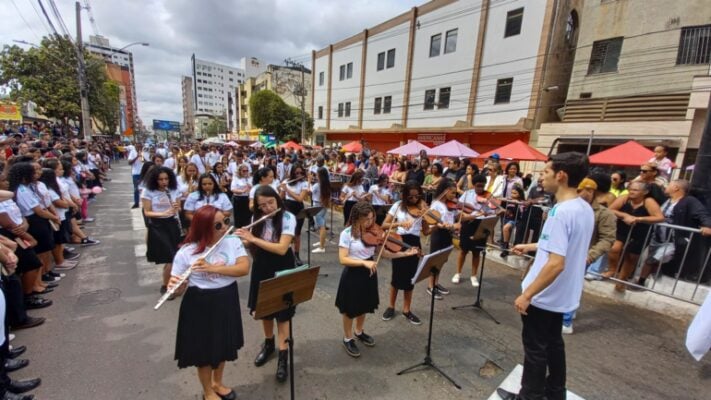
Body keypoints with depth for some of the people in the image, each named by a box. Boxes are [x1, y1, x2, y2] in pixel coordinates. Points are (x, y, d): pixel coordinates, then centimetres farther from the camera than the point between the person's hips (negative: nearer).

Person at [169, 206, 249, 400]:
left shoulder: (233, 242, -11)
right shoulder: (186, 252, -16)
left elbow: (244, 268, -21)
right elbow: (179, 287, -9)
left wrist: (212, 268, -30)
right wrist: (174, 286, -33)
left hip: (227, 300, 3)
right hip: (200, 305, -3)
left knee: (224, 345, 22)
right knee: (204, 350, 15)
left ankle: (217, 383, 50)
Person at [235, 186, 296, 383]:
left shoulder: (288, 218, -18)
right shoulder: (257, 218, -2)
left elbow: (282, 249, -26)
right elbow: (252, 244, 7)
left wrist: (253, 238, -25)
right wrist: (242, 239, -14)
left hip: (282, 269, -5)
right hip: (261, 268, 5)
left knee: (282, 313, 3)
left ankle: (283, 356, 19)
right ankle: (268, 343, 42)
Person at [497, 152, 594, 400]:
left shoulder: (561, 212, -28)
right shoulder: (585, 208, 1)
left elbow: (556, 263, -31)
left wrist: (527, 295, -23)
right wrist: (530, 246, 21)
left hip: (544, 295, -9)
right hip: (562, 294, 9)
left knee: (535, 348, 10)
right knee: (553, 342, 25)